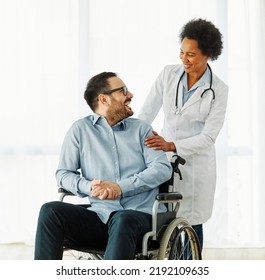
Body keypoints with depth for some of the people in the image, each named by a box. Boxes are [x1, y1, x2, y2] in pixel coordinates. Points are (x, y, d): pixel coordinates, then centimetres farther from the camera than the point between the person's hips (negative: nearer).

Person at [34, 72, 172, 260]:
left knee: (123, 221, -37)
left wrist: (120, 187, -12)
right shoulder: (80, 130, 13)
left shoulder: (141, 129, 14)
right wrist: (89, 187, -13)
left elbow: (163, 168, 1)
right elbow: (63, 173, 9)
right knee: (50, 211, -23)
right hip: (100, 215, 1)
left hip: (139, 215, -1)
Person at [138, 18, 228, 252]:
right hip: (163, 161, 2)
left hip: (195, 164, -2)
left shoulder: (218, 90, -8)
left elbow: (208, 137, -13)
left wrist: (171, 145, -27)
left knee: (191, 223, 3)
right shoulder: (168, 74, -1)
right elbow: (146, 113, 0)